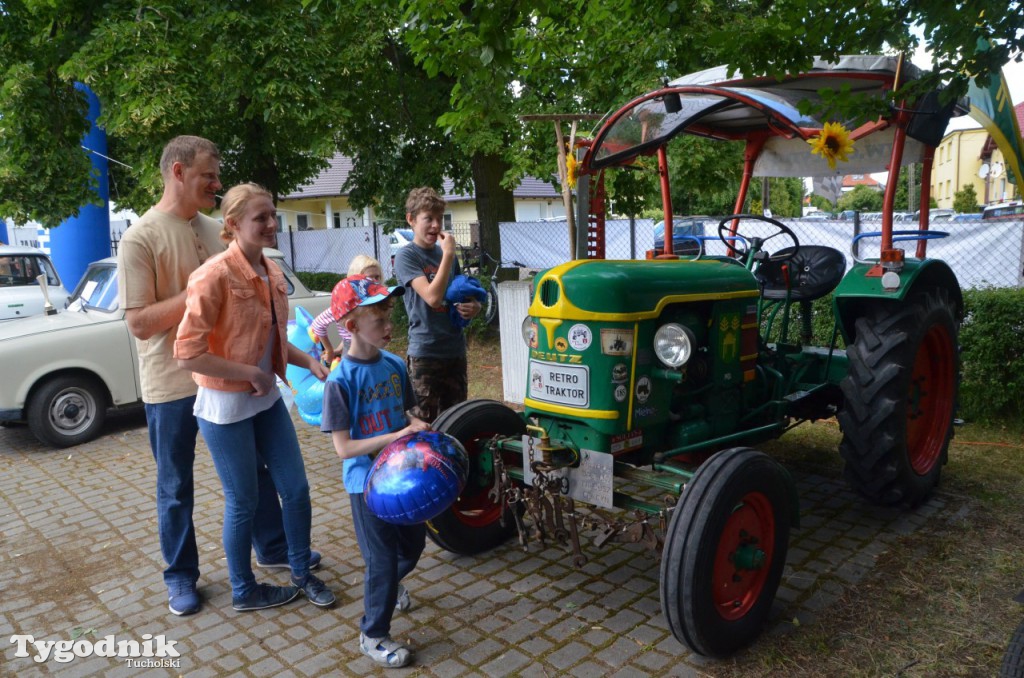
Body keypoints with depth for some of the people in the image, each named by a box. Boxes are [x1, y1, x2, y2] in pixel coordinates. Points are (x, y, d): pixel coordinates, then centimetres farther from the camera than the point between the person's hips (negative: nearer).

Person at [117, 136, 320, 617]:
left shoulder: (213, 230, 6)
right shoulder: (141, 238, -14)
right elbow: (139, 323, -19)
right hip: (172, 385, -6)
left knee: (254, 468, 16)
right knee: (175, 488, 11)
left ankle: (273, 547, 35)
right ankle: (180, 575, 30)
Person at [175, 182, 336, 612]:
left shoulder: (272, 272, 3)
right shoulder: (214, 276, -20)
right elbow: (188, 354, -22)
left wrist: (308, 361, 0)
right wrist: (250, 374, -19)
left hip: (267, 399, 7)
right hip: (226, 407, -7)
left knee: (296, 487, 12)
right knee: (243, 503, 9)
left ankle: (302, 575, 33)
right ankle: (244, 591, 32)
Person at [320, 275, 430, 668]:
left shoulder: (394, 365, -3)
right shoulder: (341, 380, -21)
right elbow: (344, 447, -22)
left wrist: (416, 425, -10)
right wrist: (395, 436, -28)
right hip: (367, 482, -6)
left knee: (413, 543, 22)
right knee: (382, 558, 5)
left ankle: (388, 585, 54)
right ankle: (373, 635, 28)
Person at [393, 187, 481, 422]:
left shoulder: (447, 254, 11)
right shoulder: (406, 256, -7)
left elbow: (463, 295, 22)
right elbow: (433, 297, -21)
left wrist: (474, 306, -1)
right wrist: (448, 254, -16)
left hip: (455, 350, 6)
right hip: (425, 353, -6)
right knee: (423, 423, 2)